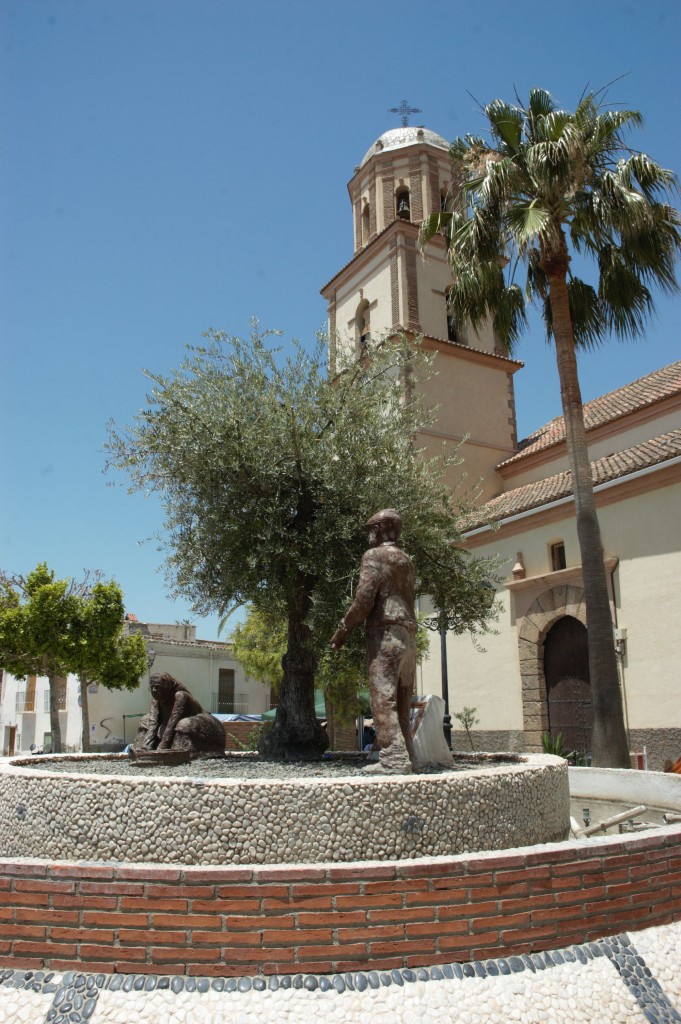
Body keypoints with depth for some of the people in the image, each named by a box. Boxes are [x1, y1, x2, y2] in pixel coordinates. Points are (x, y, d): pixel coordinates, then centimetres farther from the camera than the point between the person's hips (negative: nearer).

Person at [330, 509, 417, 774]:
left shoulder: (375, 555, -3)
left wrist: (342, 630, -5)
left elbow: (364, 599, -13)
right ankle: (405, 758, 7)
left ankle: (393, 760, -15)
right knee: (401, 704, 8)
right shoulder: (406, 561, 21)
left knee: (383, 701, -10)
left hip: (384, 635, -8)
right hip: (408, 637, 8)